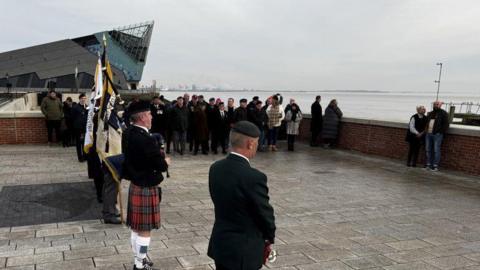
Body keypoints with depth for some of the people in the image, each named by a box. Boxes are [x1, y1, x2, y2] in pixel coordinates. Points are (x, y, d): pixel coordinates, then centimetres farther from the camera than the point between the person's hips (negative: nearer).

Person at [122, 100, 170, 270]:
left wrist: (158, 157, 6)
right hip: (146, 188, -9)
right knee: (145, 229, 3)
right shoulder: (146, 139, -25)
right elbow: (160, 165, -21)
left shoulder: (127, 134, 3)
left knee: (136, 227, 19)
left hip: (135, 185, 9)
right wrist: (166, 161, 2)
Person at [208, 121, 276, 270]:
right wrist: (270, 238, 5)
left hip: (219, 244, 7)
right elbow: (265, 212, -14)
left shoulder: (215, 168, -4)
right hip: (244, 250, -7)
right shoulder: (254, 177, -26)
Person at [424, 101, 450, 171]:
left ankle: (435, 166, -2)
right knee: (428, 150, 9)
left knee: (436, 150, -6)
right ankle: (428, 164, 16)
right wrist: (426, 130, 16)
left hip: (437, 134, -7)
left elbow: (446, 124, -5)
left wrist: (441, 132, -12)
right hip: (428, 134, 7)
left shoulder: (443, 113, -1)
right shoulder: (430, 113, 20)